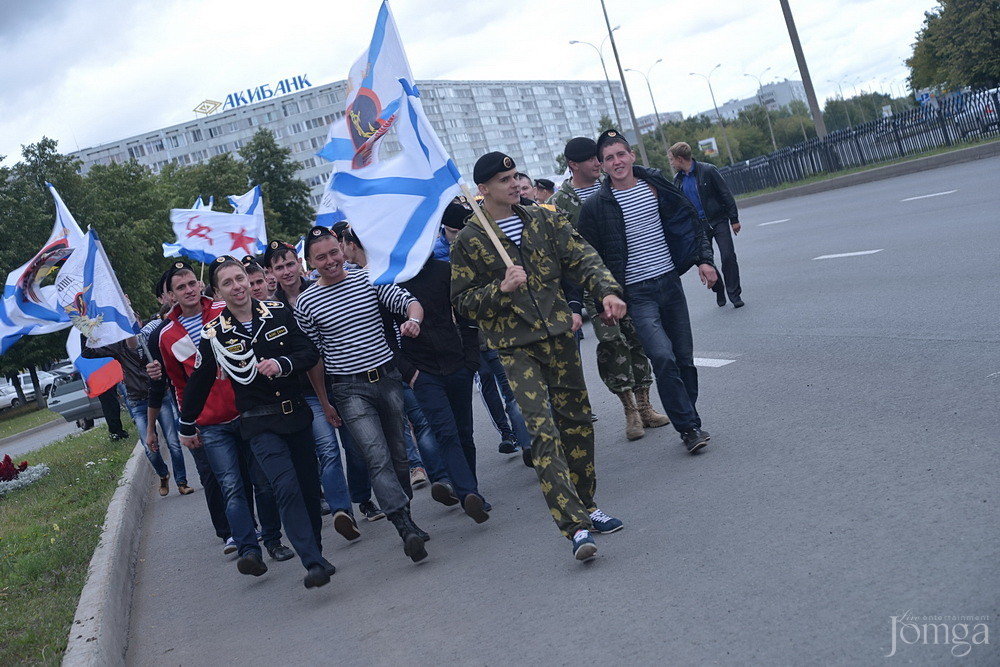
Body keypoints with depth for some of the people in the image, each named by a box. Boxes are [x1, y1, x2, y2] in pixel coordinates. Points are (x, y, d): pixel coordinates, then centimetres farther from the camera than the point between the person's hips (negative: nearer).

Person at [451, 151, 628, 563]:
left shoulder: (542, 220, 8)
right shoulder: (468, 241, -1)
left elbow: (582, 258, 1)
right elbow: (462, 301, 1)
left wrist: (606, 290, -17)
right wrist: (501, 289, -16)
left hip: (558, 334, 5)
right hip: (515, 346, -4)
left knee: (577, 420, 11)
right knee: (542, 429, -15)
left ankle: (585, 507, 29)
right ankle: (576, 527, -18)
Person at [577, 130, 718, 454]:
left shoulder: (656, 186, 4)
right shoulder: (595, 206, -5)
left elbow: (691, 223, 13)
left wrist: (704, 259, 2)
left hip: (670, 281, 4)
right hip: (636, 294, -4)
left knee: (684, 357, 7)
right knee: (663, 357, -18)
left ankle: (688, 421, 22)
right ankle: (689, 427, -7)